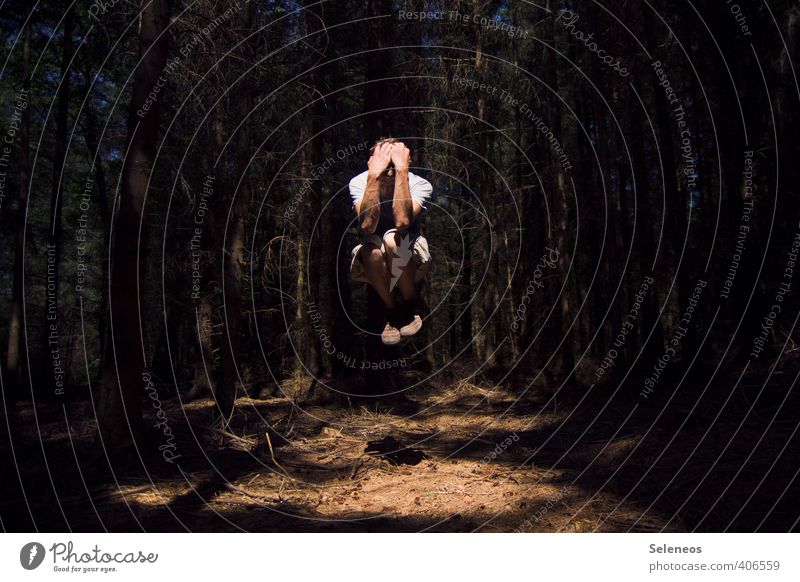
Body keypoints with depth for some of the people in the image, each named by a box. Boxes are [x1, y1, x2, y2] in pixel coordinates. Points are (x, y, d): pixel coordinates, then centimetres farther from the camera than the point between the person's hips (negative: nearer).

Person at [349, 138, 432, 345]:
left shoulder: (420, 184, -21)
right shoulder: (359, 182, -18)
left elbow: (402, 221, -41)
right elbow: (367, 226, -35)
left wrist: (402, 170, -40)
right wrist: (374, 175, -40)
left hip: (411, 261, -1)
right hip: (375, 265, 1)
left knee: (393, 239, -34)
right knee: (371, 252, -34)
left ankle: (411, 304, -7)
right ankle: (392, 309, -6)